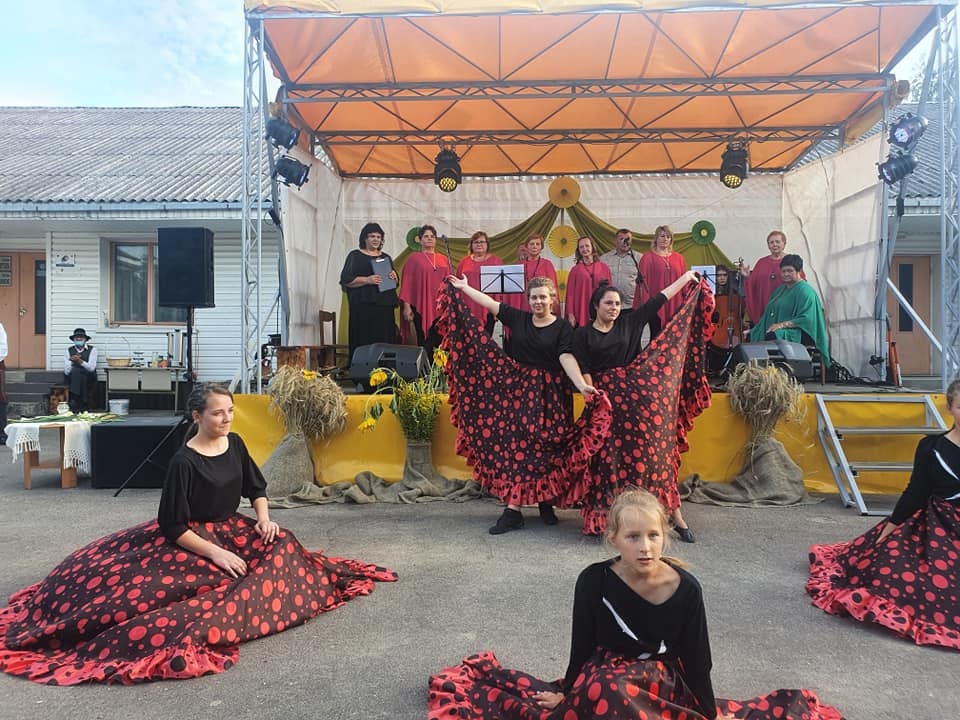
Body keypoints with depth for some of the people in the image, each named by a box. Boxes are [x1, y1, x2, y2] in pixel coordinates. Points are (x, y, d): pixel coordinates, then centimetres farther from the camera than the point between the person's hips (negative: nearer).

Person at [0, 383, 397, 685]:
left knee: (281, 544, -11)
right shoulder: (184, 461, -21)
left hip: (231, 529, 7)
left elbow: (256, 487, 12)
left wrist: (263, 519, -7)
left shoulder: (235, 443, -1)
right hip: (189, 539, -7)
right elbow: (172, 525, -20)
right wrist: (214, 552, -27)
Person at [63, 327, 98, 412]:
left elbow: (91, 368, -13)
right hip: (71, 379, 2)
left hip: (88, 379, -1)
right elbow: (67, 371, -3)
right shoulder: (68, 350, 7)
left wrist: (80, 361, -28)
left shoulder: (92, 349, 2)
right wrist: (71, 361, -20)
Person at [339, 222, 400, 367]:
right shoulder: (355, 256, 5)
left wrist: (394, 277, -2)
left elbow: (396, 283, 21)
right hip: (364, 306, -4)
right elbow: (346, 280, -5)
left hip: (385, 305, 4)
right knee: (365, 341, -10)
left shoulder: (386, 258, 19)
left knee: (385, 340, 0)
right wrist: (367, 280, -17)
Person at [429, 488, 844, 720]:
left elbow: (695, 657, -4)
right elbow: (583, 645, -4)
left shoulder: (686, 587, -16)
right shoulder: (594, 581, -18)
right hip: (604, 678, -2)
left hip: (663, 681, 2)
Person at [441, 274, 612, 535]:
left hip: (550, 394, -2)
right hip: (518, 389, 2)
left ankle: (546, 501, 17)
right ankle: (512, 509, 2)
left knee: (547, 446, -1)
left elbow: (567, 359, -14)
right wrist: (463, 287, 15)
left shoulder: (562, 328, -3)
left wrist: (582, 385, -29)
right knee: (515, 443, -1)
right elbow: (490, 303, 11)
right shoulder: (517, 318, 6)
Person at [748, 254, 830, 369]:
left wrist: (782, 325, -24)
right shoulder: (781, 289, 23)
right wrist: (752, 331, 15)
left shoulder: (805, 291, -4)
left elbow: (806, 319, -15)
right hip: (774, 332, 9)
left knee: (772, 337, -37)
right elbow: (771, 313, 26)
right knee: (750, 337, -14)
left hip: (795, 335, -9)